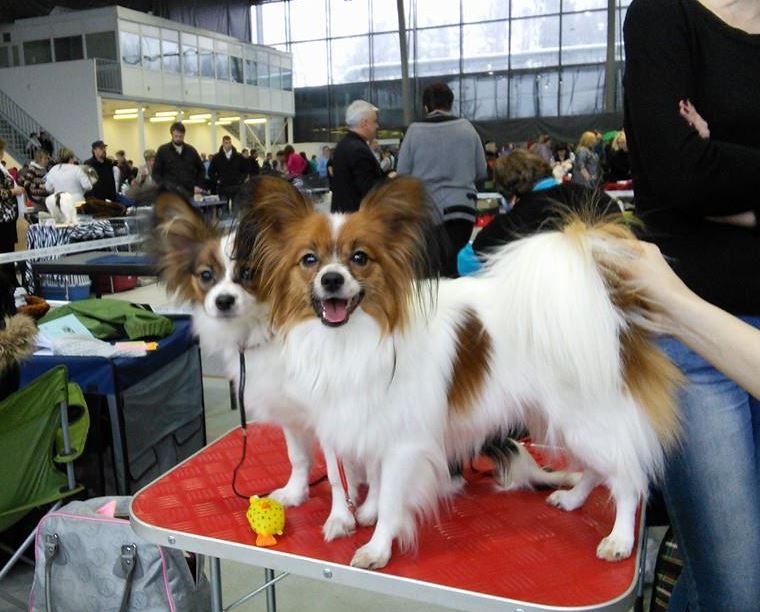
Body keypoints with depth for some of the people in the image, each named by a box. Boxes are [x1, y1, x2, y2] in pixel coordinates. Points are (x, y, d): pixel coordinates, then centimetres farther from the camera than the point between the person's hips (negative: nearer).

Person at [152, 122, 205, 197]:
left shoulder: (191, 150, 12)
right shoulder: (163, 150, 4)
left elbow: (201, 169, 19)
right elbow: (156, 173, 2)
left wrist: (198, 186, 5)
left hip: (190, 193, 3)